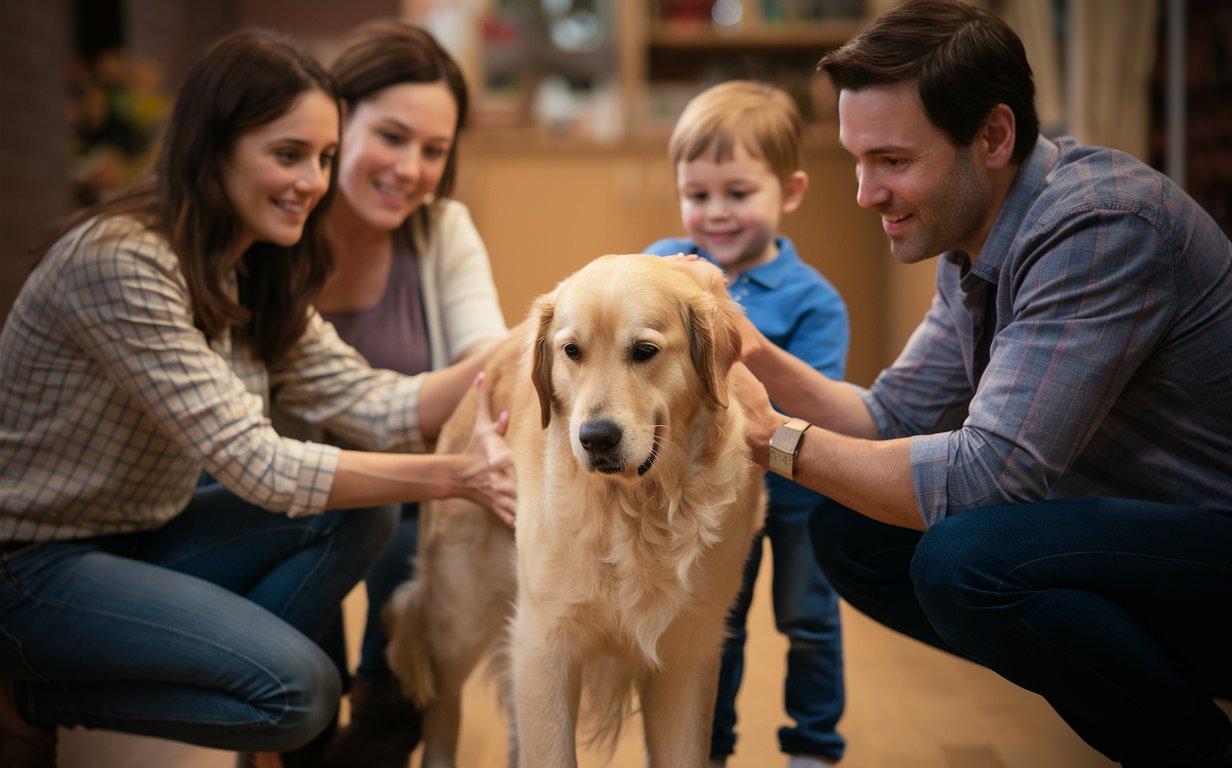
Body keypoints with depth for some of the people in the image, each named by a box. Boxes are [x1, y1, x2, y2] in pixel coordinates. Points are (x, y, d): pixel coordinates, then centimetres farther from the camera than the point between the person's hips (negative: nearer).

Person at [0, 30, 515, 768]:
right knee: (299, 688, -21)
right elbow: (255, 465, -28)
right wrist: (450, 476, -29)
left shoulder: (259, 275, 4)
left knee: (361, 515, -8)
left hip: (142, 540, 8)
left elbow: (370, 404, -6)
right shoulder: (120, 260, -25)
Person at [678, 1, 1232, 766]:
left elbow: (989, 474, -30)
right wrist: (750, 349, -6)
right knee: (851, 535, 3)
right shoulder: (973, 242, 5)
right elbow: (892, 418, 9)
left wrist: (778, 439, -20)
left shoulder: (1101, 226, -25)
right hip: (1132, 525, 9)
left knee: (966, 557, -31)